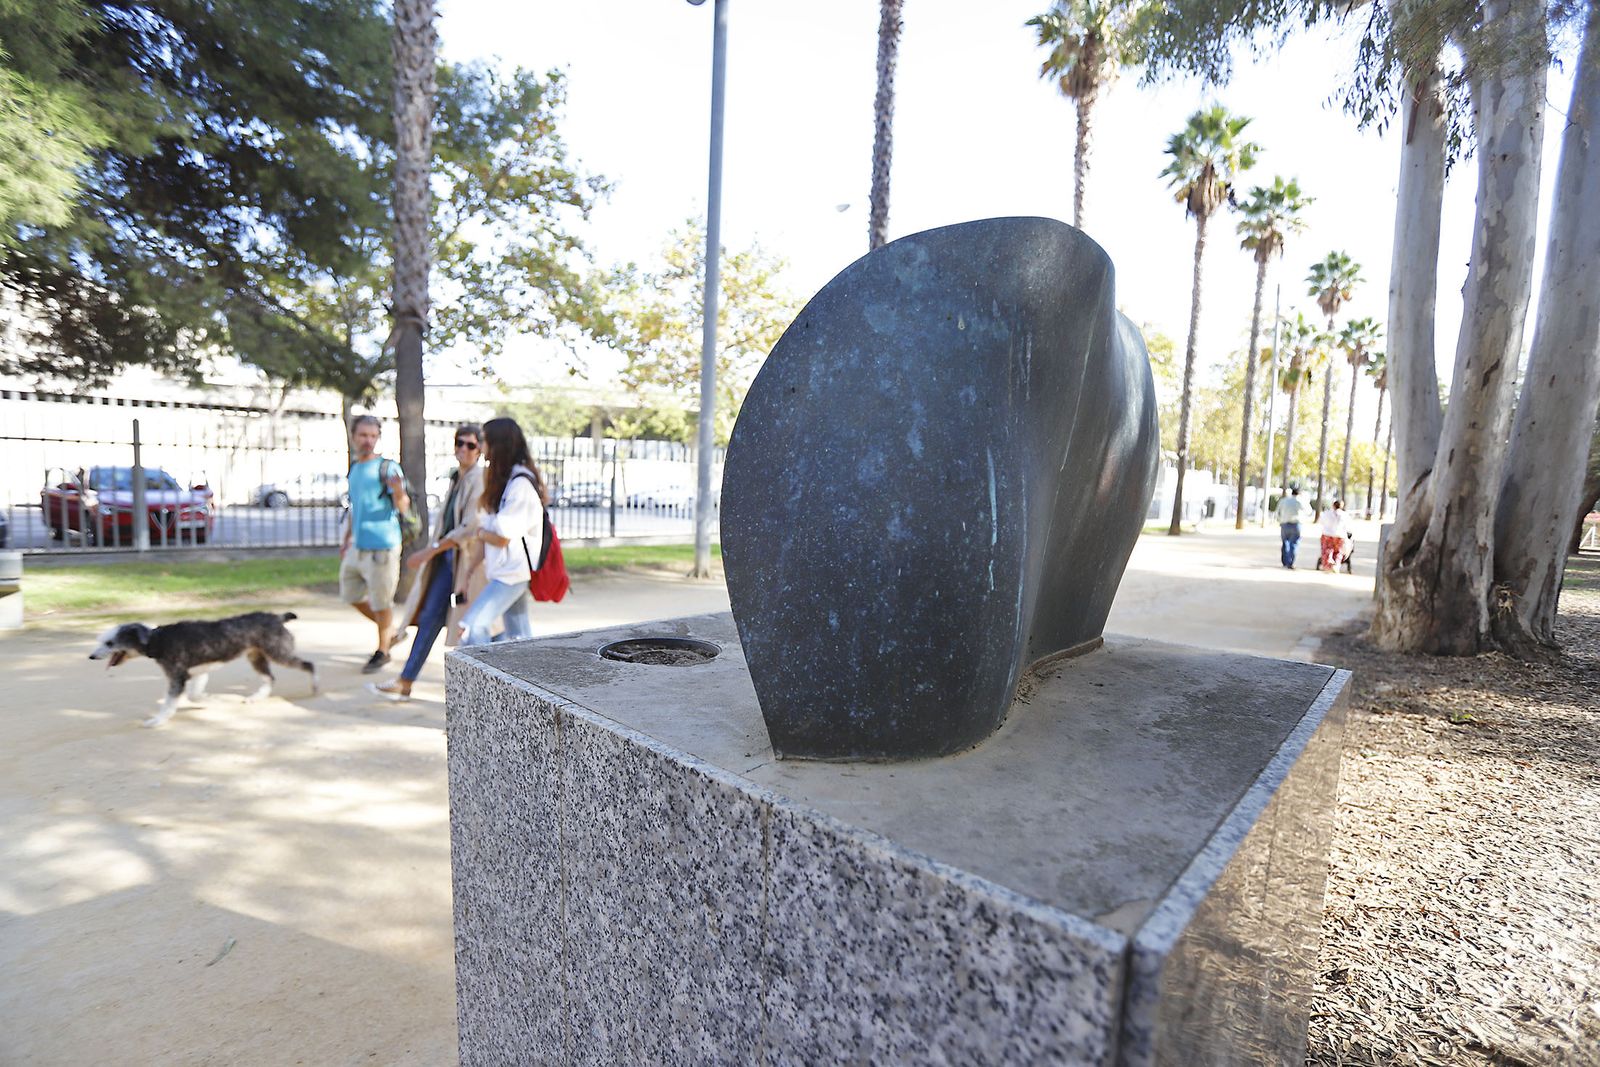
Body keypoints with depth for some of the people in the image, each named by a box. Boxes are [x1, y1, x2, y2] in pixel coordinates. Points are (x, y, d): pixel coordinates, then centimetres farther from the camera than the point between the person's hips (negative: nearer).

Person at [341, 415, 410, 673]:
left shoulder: (388, 468, -11)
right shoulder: (354, 468, 12)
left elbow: (403, 507, -20)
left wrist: (399, 493, -42)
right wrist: (347, 538, 24)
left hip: (381, 546, -8)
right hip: (357, 546, 8)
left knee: (380, 602, 1)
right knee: (351, 594, 17)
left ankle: (382, 651, 17)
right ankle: (389, 630, 34)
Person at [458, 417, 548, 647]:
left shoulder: (520, 483, -17)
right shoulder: (507, 479, 14)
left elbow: (502, 537, -16)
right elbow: (492, 523, 16)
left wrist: (481, 533, 2)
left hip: (513, 572, -9)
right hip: (508, 570, 9)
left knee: (473, 626, -15)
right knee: (519, 637, 13)